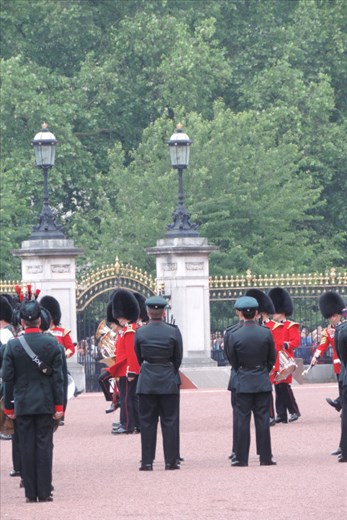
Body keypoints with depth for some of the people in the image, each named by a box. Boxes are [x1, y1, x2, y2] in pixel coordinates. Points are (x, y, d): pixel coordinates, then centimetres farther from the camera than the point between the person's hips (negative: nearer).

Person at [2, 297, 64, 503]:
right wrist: (59, 405, 1)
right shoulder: (52, 343, -5)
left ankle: (31, 493, 5)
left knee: (27, 447, 4)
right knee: (44, 446, 3)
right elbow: (58, 377, -4)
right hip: (46, 403, 0)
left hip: (22, 404, 0)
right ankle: (45, 492, 2)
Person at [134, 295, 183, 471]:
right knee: (170, 422, 6)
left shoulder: (140, 333, -4)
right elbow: (178, 358, 2)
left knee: (147, 422, 6)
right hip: (168, 381, -1)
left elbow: (138, 358, 7)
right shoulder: (173, 332, -7)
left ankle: (147, 462, 5)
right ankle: (171, 461, 6)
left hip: (146, 382, 1)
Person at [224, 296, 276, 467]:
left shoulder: (234, 336, -9)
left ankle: (241, 458, 4)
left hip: (244, 383, -1)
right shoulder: (266, 333, -6)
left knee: (243, 420, 3)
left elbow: (233, 361, 2)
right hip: (263, 382, 1)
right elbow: (272, 358, 4)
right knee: (263, 419, 5)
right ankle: (265, 457, 6)